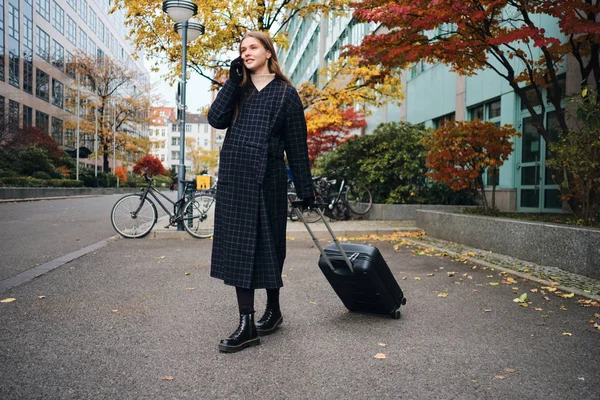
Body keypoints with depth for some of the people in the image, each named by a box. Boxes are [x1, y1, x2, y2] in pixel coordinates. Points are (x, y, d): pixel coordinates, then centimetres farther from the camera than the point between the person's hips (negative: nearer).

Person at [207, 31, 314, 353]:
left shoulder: (286, 93, 5)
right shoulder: (238, 89, 16)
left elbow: (297, 144, 3)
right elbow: (216, 119, -2)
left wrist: (305, 188, 1)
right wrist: (233, 81, -2)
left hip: (268, 178, -3)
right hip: (234, 176, 4)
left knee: (267, 245, 5)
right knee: (237, 246, 0)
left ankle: (273, 309, 26)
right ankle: (246, 325, 5)